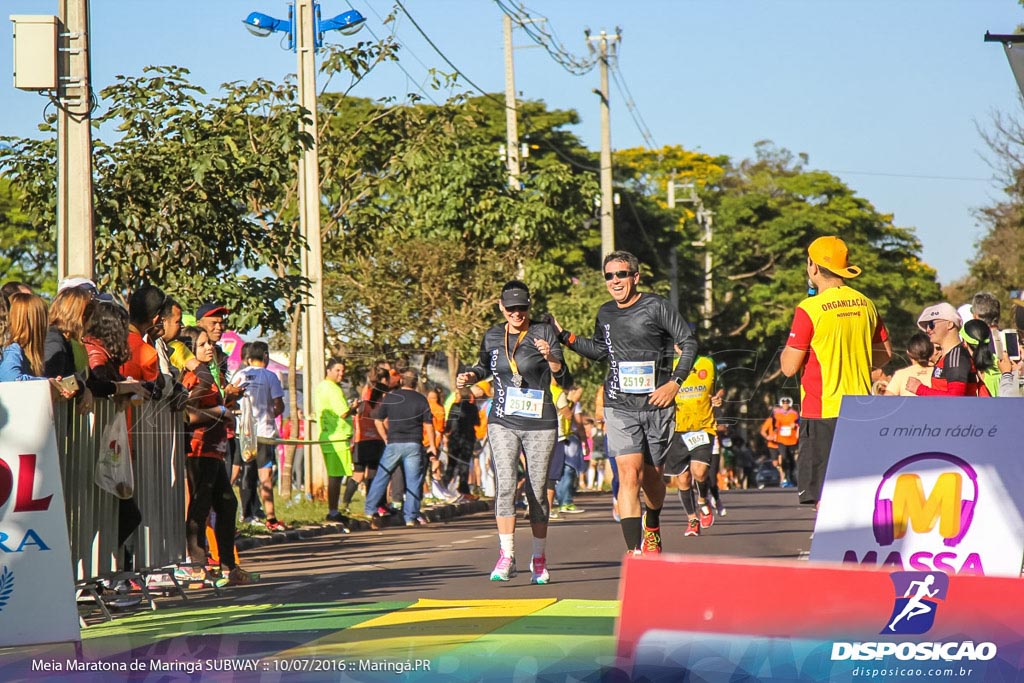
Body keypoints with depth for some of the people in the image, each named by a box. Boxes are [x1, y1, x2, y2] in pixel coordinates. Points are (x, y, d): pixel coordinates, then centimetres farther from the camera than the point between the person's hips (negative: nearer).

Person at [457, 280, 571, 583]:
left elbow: (564, 381, -10)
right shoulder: (492, 337, 7)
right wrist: (470, 376, 6)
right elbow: (485, 367, 27)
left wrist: (551, 358, -29)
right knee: (505, 486, -15)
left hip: (539, 424, -2)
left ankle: (539, 559, 16)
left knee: (537, 492, 3)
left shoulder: (544, 333, -4)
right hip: (503, 423, 2)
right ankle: (506, 556, -16)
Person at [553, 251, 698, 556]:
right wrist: (564, 336, 15)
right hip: (620, 407, 1)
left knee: (652, 475, 11)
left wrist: (675, 382, -12)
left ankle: (652, 527, 42)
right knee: (630, 475, -15)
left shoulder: (656, 307, -4)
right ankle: (634, 550, -19)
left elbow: (688, 342, -3)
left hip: (657, 405, -1)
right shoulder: (605, 313, 9)